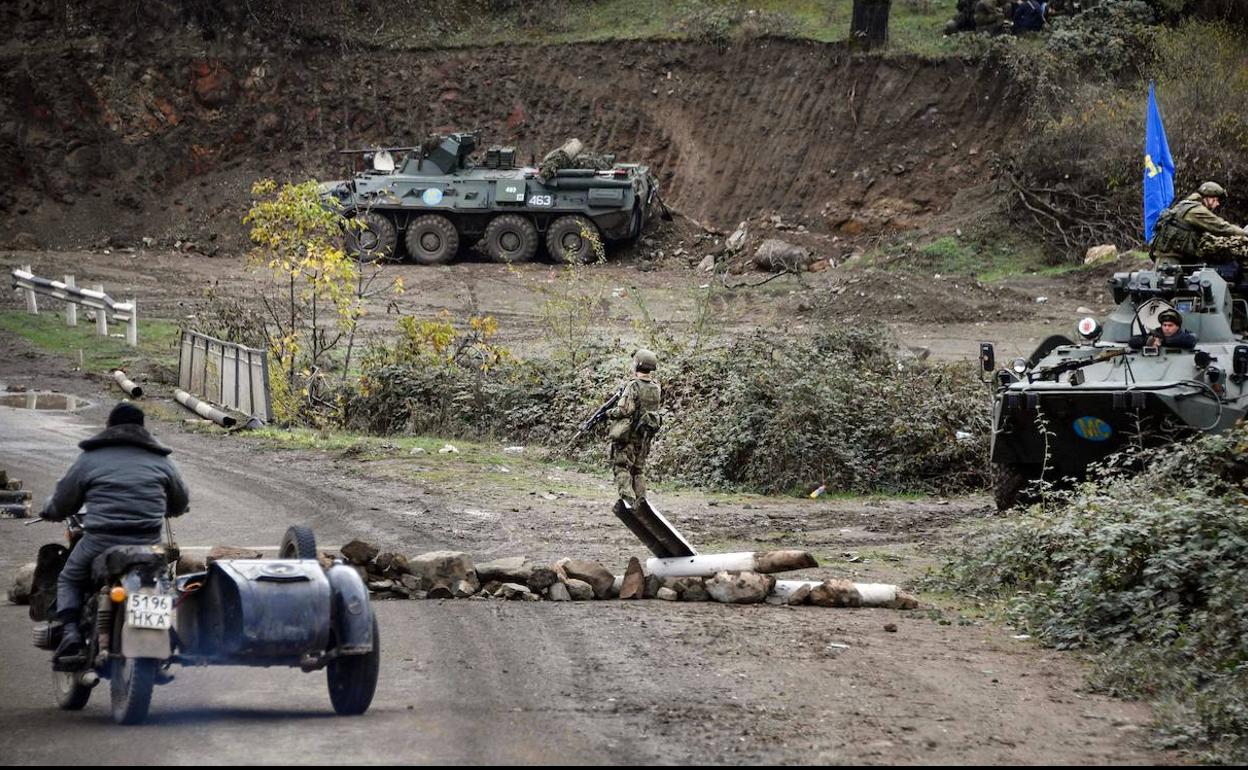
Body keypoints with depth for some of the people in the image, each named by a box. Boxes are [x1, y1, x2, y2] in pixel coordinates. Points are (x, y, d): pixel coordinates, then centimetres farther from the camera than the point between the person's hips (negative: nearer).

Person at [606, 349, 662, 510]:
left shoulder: (633, 386, -17)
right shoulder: (656, 388, 5)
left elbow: (624, 410, -22)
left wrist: (608, 413, -5)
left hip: (628, 434, -7)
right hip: (645, 436, 7)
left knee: (621, 467, -2)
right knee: (639, 469, 15)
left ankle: (627, 498, -16)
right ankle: (640, 502, 13)